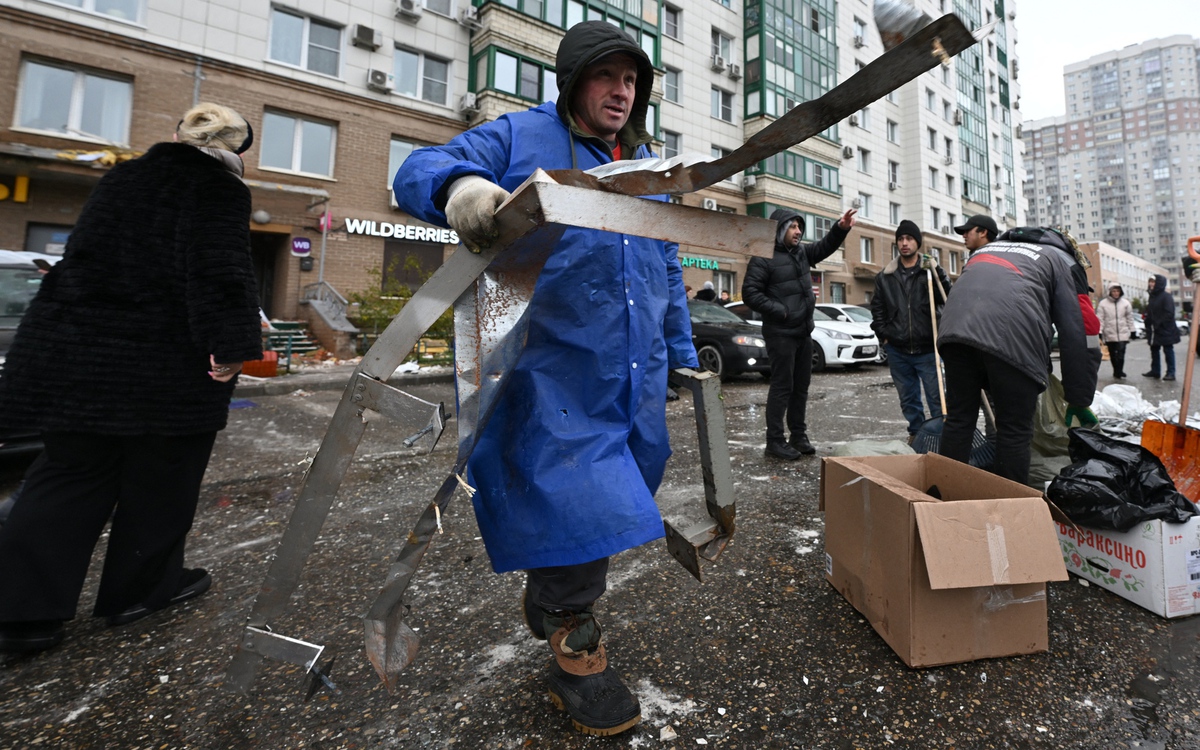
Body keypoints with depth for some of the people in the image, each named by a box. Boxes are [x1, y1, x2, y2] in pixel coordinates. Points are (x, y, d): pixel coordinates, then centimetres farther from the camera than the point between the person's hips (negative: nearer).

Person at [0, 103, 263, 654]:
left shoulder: (119, 180, 17)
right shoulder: (219, 190, -7)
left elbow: (86, 258, 26)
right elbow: (219, 274, -20)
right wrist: (231, 348, -19)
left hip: (74, 353, 7)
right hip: (165, 366, -7)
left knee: (68, 474, 15)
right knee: (159, 480, 9)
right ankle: (139, 590, 25)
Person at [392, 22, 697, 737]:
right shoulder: (521, 136, 3)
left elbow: (669, 273, 23)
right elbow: (418, 171, -7)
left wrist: (682, 357, 19)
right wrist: (459, 185, -32)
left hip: (634, 376, 7)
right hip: (552, 369, -6)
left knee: (608, 501, 14)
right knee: (570, 498, -8)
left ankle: (550, 600, 41)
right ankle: (575, 647, 19)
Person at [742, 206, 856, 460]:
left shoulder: (801, 251, 12)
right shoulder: (764, 258, -11)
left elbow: (824, 247, 22)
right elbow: (749, 292, -16)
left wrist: (841, 228, 2)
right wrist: (779, 310, -18)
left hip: (804, 331, 8)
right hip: (780, 334, -8)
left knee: (801, 386, 13)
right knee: (782, 386, -5)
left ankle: (798, 435, 24)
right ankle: (775, 440, 4)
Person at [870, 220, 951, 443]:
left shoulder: (931, 271, 0)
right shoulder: (885, 276, 6)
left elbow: (949, 301, -6)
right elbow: (877, 308, 13)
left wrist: (939, 275, -19)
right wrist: (883, 334, 4)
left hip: (927, 349, -3)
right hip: (897, 350, 3)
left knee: (936, 397, 1)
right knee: (908, 398, 14)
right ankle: (916, 432, 28)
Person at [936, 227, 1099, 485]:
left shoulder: (988, 247, 40)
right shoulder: (1059, 258, 26)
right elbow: (1072, 333, 18)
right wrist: (1080, 400, 23)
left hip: (956, 328, 4)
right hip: (1012, 338, -4)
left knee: (958, 419, 12)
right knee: (1015, 431, 6)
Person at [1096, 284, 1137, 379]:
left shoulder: (1126, 303, 5)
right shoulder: (1103, 303, -3)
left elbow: (1130, 318, 10)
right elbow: (1100, 319, -5)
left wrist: (1132, 330, 11)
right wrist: (1099, 332, -10)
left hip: (1123, 333, 1)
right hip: (1109, 334, -1)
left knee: (1121, 354, -8)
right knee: (1113, 355, 8)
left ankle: (1118, 372, 0)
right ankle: (1117, 371, 22)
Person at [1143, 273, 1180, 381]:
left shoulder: (1166, 297, -11)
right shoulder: (1152, 297, 13)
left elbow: (1169, 314, -17)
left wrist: (1158, 324, -19)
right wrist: (1148, 327, 9)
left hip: (1165, 331, -8)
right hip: (1154, 331, 8)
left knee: (1168, 351, -2)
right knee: (1154, 351, 12)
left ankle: (1171, 373, 2)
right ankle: (1155, 370, 20)